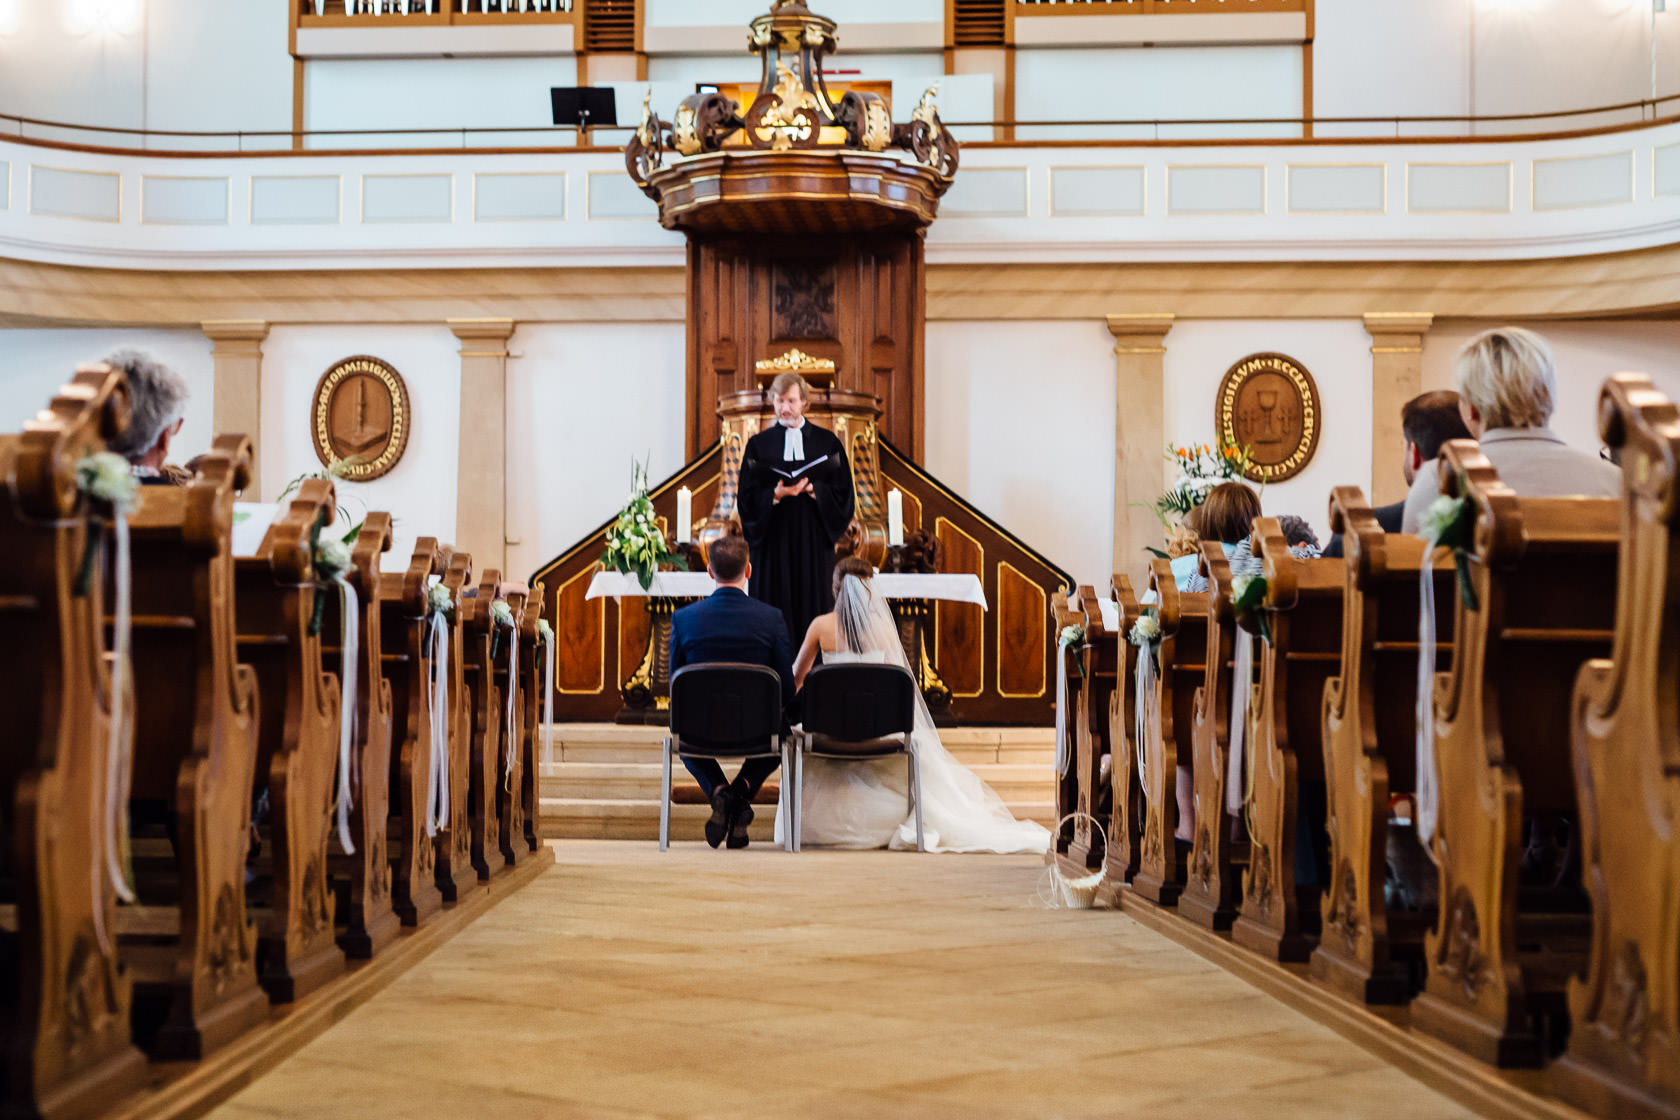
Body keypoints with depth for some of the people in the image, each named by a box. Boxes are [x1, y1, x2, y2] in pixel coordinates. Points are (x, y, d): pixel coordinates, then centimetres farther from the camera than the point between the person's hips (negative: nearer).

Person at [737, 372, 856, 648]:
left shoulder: (826, 441, 7)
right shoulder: (759, 444, 6)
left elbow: (842, 491, 3)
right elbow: (748, 496, 1)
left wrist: (813, 489, -14)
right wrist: (775, 495, -17)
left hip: (813, 536, 0)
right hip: (774, 536, 0)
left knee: (814, 605, -1)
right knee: (775, 607, -2)